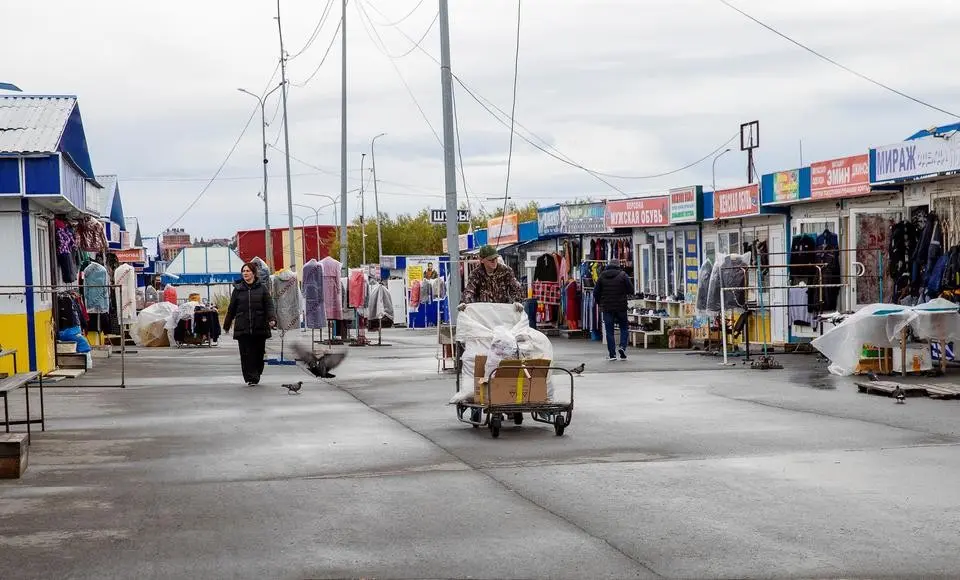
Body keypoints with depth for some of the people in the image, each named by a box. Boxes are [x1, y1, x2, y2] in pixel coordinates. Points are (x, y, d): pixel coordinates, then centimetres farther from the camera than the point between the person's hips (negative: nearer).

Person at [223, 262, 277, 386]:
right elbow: (231, 309, 15)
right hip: (242, 328, 0)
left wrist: (272, 319, -17)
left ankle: (256, 375, 23)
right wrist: (227, 325, 19)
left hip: (259, 327, 0)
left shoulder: (262, 288, 5)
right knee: (246, 354, -5)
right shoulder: (238, 289, 9)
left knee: (258, 353, 6)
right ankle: (251, 378, -4)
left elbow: (269, 306, 0)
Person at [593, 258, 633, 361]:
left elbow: (596, 293, 6)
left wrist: (600, 304, 19)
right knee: (623, 327, 13)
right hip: (621, 307, -2)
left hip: (606, 307, 2)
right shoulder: (623, 275, -4)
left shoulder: (602, 276, 4)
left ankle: (612, 354, 0)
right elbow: (631, 291, -6)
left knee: (609, 330, 4)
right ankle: (622, 346, -7)